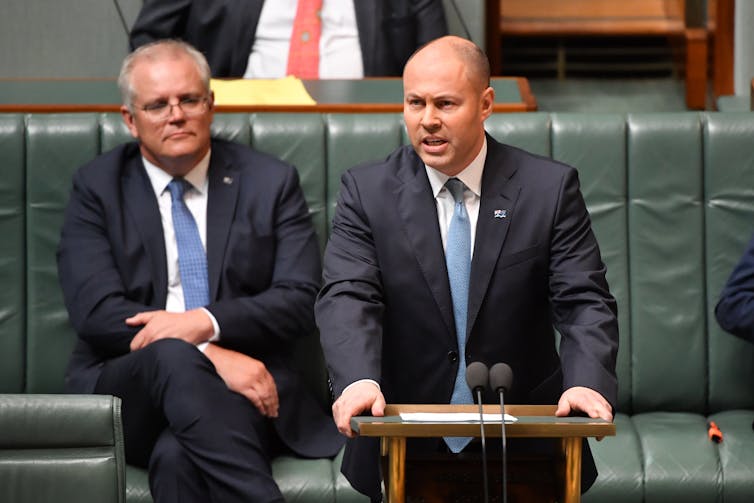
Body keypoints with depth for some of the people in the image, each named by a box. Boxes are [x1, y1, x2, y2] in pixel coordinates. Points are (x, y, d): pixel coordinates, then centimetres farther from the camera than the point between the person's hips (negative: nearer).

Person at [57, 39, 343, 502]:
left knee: (177, 456, -36)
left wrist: (207, 322, -16)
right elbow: (96, 312, -5)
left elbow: (302, 299, 2)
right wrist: (211, 356, -17)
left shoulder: (270, 182, 12)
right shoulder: (98, 187, 9)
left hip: (245, 383, -1)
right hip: (126, 386, 1)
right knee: (171, 355, -36)